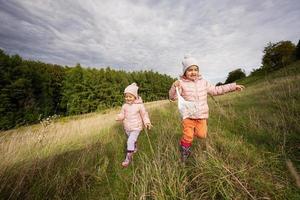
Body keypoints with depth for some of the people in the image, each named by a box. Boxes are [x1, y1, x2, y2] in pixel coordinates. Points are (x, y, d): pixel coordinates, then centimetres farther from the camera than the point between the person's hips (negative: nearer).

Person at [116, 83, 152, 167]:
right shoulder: (125, 105, -5)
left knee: (130, 141, -14)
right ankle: (134, 149, 55)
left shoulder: (139, 105, -16)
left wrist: (147, 122, -20)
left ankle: (128, 158, 6)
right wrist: (119, 117, -23)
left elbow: (144, 114, -8)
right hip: (127, 128, 5)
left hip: (136, 128, -5)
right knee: (131, 140, 25)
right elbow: (122, 114, -1)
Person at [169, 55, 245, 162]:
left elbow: (215, 90, 16)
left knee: (202, 135, 4)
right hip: (188, 115, -3)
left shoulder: (203, 82, 5)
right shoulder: (181, 83, -9)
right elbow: (172, 97, -14)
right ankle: (184, 150, 27)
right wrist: (174, 87, -33)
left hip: (202, 115, 4)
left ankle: (195, 129, 39)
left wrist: (233, 86, 17)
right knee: (188, 137, -3)